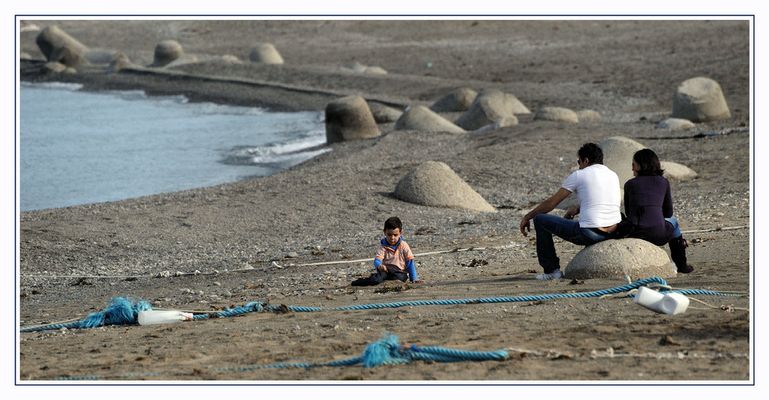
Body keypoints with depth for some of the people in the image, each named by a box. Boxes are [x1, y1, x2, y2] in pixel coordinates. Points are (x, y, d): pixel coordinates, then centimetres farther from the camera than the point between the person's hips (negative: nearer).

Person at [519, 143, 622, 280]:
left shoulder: (579, 175, -1)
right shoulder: (613, 175, 16)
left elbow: (551, 203, 6)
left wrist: (527, 217, 18)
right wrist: (577, 209, 37)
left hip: (590, 233, -7)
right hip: (614, 233, 7)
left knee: (540, 220, 8)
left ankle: (552, 270, 11)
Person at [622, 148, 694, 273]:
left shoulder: (630, 184, 7)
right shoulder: (663, 182, 9)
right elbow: (668, 213, 18)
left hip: (634, 236, 0)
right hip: (658, 236, 0)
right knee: (673, 221, 35)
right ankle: (681, 265, 38)